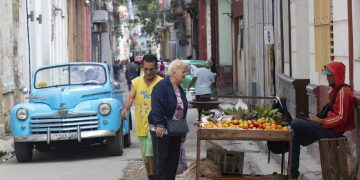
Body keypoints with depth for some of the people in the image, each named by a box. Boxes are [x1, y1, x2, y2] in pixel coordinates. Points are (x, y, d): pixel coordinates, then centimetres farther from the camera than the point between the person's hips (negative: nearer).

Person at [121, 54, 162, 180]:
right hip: (141, 125, 5)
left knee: (151, 153, -16)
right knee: (145, 155, 14)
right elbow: (130, 98, -6)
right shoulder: (136, 82, 6)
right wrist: (125, 109, -27)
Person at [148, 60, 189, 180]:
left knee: (173, 161, 9)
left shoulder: (180, 90, 16)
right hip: (161, 130, -8)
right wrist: (159, 124, -27)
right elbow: (156, 107, -19)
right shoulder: (161, 86, -11)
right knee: (161, 161, -5)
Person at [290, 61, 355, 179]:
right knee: (295, 139, 6)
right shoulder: (336, 90, 17)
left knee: (295, 124, -19)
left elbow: (341, 117, -23)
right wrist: (318, 120, 7)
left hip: (333, 130, -11)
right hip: (329, 126, 11)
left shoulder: (343, 92, -15)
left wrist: (321, 121, -17)